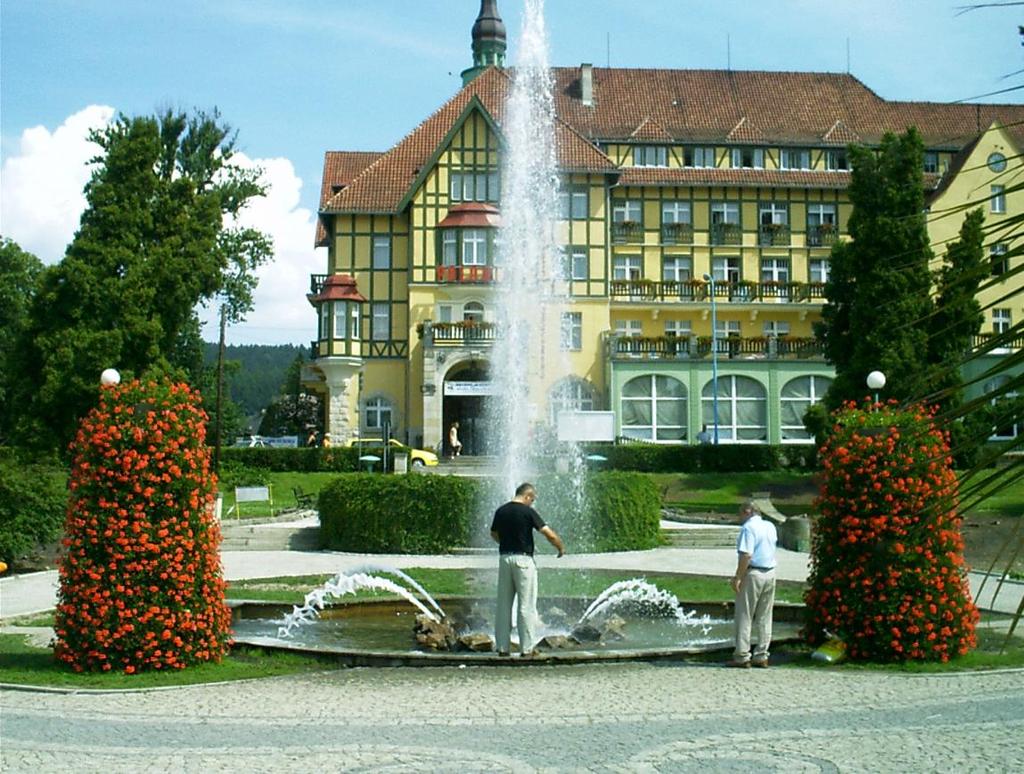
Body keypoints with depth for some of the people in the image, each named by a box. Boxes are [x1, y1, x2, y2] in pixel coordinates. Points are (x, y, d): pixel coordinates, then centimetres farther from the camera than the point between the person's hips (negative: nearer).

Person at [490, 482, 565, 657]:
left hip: (504, 557, 5)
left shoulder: (501, 511, 7)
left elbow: (494, 534, 22)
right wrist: (561, 548, 3)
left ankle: (502, 647, 11)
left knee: (503, 605, 9)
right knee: (526, 606, 0)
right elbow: (549, 534, -13)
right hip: (523, 559, -5)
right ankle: (527, 648, 0)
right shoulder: (528, 512, -9)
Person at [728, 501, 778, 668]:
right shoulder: (771, 527, 11)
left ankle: (742, 657, -1)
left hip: (753, 573, -7)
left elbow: (746, 555, -21)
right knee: (764, 617, 11)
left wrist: (738, 577, -19)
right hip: (770, 573, 7)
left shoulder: (748, 528, -12)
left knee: (744, 617, -1)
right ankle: (761, 656, 13)